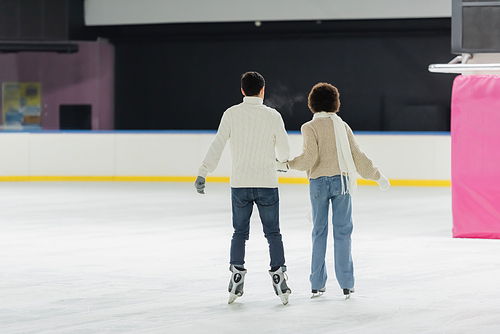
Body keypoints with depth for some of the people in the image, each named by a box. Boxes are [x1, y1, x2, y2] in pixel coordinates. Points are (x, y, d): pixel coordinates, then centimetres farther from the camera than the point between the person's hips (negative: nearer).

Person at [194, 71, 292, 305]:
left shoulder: (231, 114, -3)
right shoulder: (273, 116, -4)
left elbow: (217, 146, -6)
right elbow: (284, 150, 4)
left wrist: (202, 173, -3)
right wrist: (279, 163, 26)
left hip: (239, 184, 1)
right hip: (267, 183, -1)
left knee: (240, 232, 13)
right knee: (273, 233, 8)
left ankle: (236, 278, 6)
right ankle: (278, 277, 3)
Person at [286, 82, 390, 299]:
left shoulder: (310, 127, -4)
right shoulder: (342, 126, 5)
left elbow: (310, 157, -15)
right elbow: (356, 155, 7)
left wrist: (289, 164, -2)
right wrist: (377, 176, 16)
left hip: (318, 183, -1)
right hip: (341, 181, 1)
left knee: (319, 231, 6)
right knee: (342, 232, 3)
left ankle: (317, 284, 8)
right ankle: (346, 284, 2)